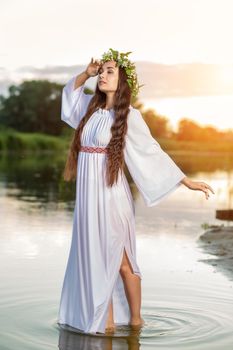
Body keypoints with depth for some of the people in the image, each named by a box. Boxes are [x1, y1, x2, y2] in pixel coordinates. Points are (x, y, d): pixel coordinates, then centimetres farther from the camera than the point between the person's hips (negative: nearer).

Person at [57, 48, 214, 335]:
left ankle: (135, 319, 15)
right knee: (94, 257, 9)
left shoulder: (128, 116, -7)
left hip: (110, 195, -6)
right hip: (87, 194, 6)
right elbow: (70, 90, 29)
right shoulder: (92, 106, 10)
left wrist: (186, 181, -7)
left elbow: (153, 151, -5)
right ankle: (104, 319, 18)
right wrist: (87, 73, 10)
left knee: (118, 259, 1)